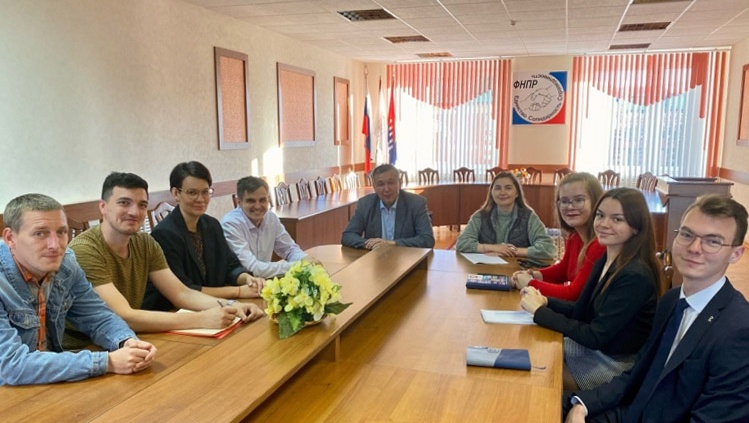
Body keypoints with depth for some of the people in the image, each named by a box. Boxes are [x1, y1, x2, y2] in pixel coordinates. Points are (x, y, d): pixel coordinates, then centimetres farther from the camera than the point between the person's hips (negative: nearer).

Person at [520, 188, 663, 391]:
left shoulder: (635, 276, -26)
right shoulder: (605, 261, 0)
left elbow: (594, 337, -25)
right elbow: (583, 311, 8)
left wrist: (539, 311, -20)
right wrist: (545, 302, -9)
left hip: (617, 365, -7)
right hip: (593, 349, 7)